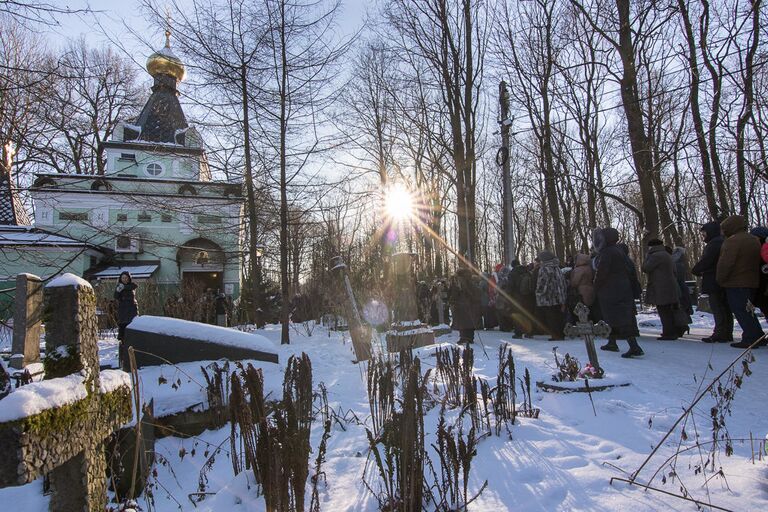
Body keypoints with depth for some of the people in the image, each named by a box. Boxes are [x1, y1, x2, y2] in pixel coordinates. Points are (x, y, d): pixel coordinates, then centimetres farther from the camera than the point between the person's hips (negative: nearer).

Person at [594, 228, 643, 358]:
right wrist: (635, 288, 16)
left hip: (611, 292, -10)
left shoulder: (606, 253, -18)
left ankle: (634, 347, -17)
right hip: (624, 290, 10)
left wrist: (596, 290, -5)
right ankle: (612, 343, 30)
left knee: (620, 319, -10)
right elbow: (631, 268, 13)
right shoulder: (619, 250, 10)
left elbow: (601, 274, -19)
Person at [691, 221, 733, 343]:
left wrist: (695, 270, -4)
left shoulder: (714, 243, -15)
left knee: (717, 308, -7)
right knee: (725, 308, 13)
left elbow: (705, 261, -20)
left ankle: (720, 334, -6)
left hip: (714, 281, -10)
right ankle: (727, 334, 19)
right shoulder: (724, 242, 17)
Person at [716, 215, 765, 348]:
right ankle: (758, 337, 20)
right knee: (748, 311, 18)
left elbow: (725, 263, -20)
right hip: (752, 281, 9)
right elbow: (757, 262, 20)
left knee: (740, 311, -4)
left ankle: (750, 338, -5)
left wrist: (720, 279, -10)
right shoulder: (755, 240, 14)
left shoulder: (732, 241, -16)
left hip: (736, 283, -9)